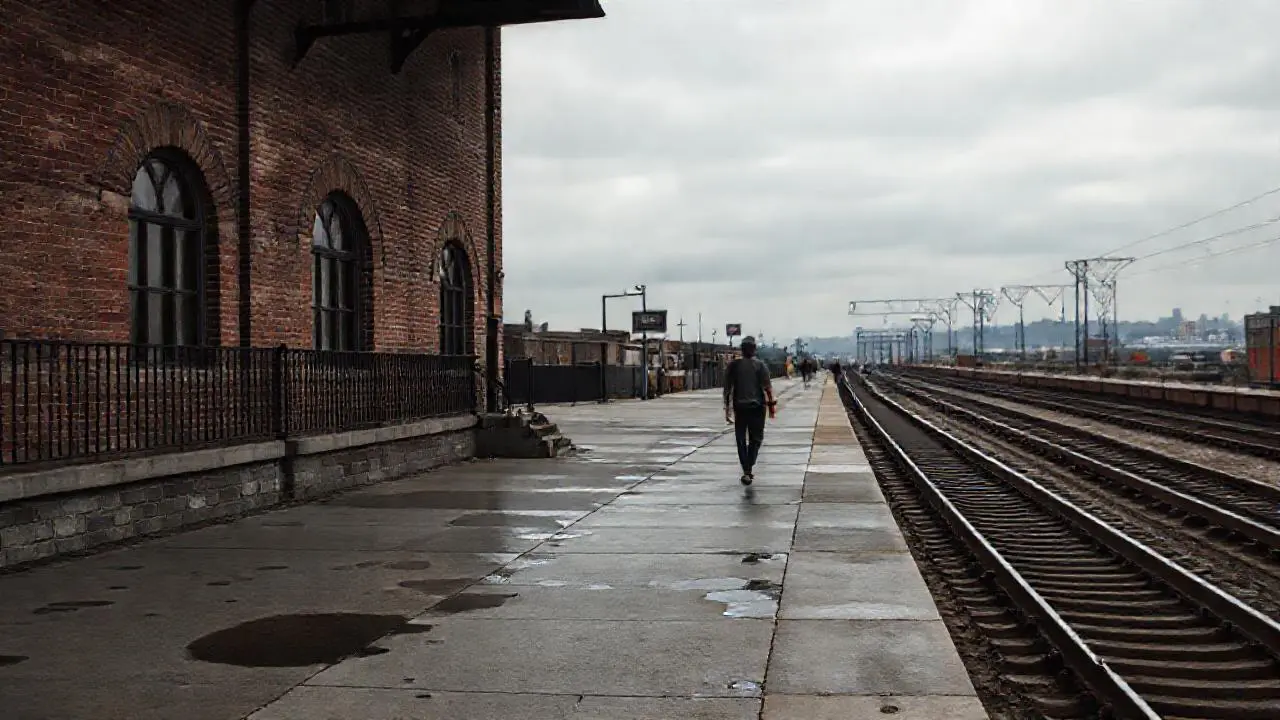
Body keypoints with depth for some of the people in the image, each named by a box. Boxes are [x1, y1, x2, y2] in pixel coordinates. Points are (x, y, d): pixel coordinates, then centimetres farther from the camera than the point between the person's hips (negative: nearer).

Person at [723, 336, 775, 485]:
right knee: (756, 439, 12)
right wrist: (771, 404, 2)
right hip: (757, 406, -1)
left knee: (741, 440, 9)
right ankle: (749, 468, 0)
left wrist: (727, 408, 7)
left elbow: (727, 388, 1)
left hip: (739, 406, 1)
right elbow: (767, 387, -7)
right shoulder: (761, 365, -5)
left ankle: (746, 471, 4)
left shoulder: (733, 365, 0)